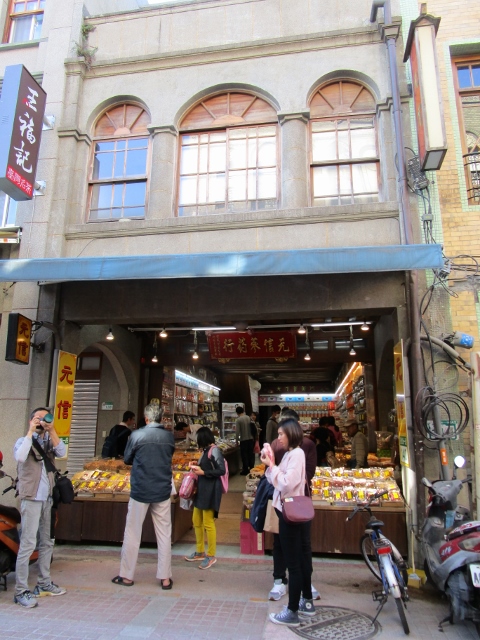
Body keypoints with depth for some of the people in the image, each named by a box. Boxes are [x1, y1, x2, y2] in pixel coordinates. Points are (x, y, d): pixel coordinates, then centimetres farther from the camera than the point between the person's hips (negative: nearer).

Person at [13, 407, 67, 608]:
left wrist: (52, 430, -15)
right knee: (28, 544, -7)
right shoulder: (23, 441, -2)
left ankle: (44, 584, 26)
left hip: (47, 498, 6)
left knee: (47, 542, 14)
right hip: (31, 498, -5)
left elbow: (62, 452, -9)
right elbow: (20, 457, -23)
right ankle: (21, 591, 2)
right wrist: (30, 432, -18)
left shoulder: (49, 441, 10)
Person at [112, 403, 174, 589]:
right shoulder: (169, 436, -3)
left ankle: (126, 576, 23)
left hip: (140, 491, -2)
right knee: (164, 535, 10)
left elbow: (127, 459, 3)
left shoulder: (137, 435, -11)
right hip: (162, 491, 2)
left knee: (132, 533, 12)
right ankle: (165, 578, 15)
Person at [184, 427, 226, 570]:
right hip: (202, 489, 10)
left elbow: (221, 471, -22)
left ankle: (211, 556, 13)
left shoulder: (214, 451, -17)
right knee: (196, 521, 15)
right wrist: (197, 466, 5)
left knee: (208, 523, -1)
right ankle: (200, 552, 29)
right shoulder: (206, 451, 9)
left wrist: (203, 472, -19)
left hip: (210, 490, -10)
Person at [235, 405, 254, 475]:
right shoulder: (249, 418, 2)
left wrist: (237, 441, -2)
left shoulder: (238, 420, -11)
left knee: (244, 455, 6)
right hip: (251, 439, 5)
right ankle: (251, 469, 22)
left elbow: (237, 432, -14)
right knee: (251, 454, 14)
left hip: (243, 440, -5)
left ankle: (245, 470, 11)